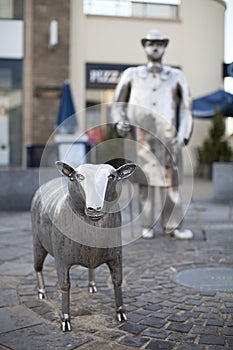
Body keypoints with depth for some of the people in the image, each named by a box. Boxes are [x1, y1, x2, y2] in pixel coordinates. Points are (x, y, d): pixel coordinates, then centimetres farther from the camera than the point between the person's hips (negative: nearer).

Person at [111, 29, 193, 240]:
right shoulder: (132, 74, 14)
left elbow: (185, 108, 11)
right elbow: (119, 103, 19)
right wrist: (119, 122, 0)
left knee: (171, 178, -3)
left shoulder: (177, 76, 13)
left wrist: (183, 135, -1)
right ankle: (147, 226, 3)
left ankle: (172, 225, 4)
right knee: (144, 177, -3)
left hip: (167, 134, 0)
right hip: (140, 134, 0)